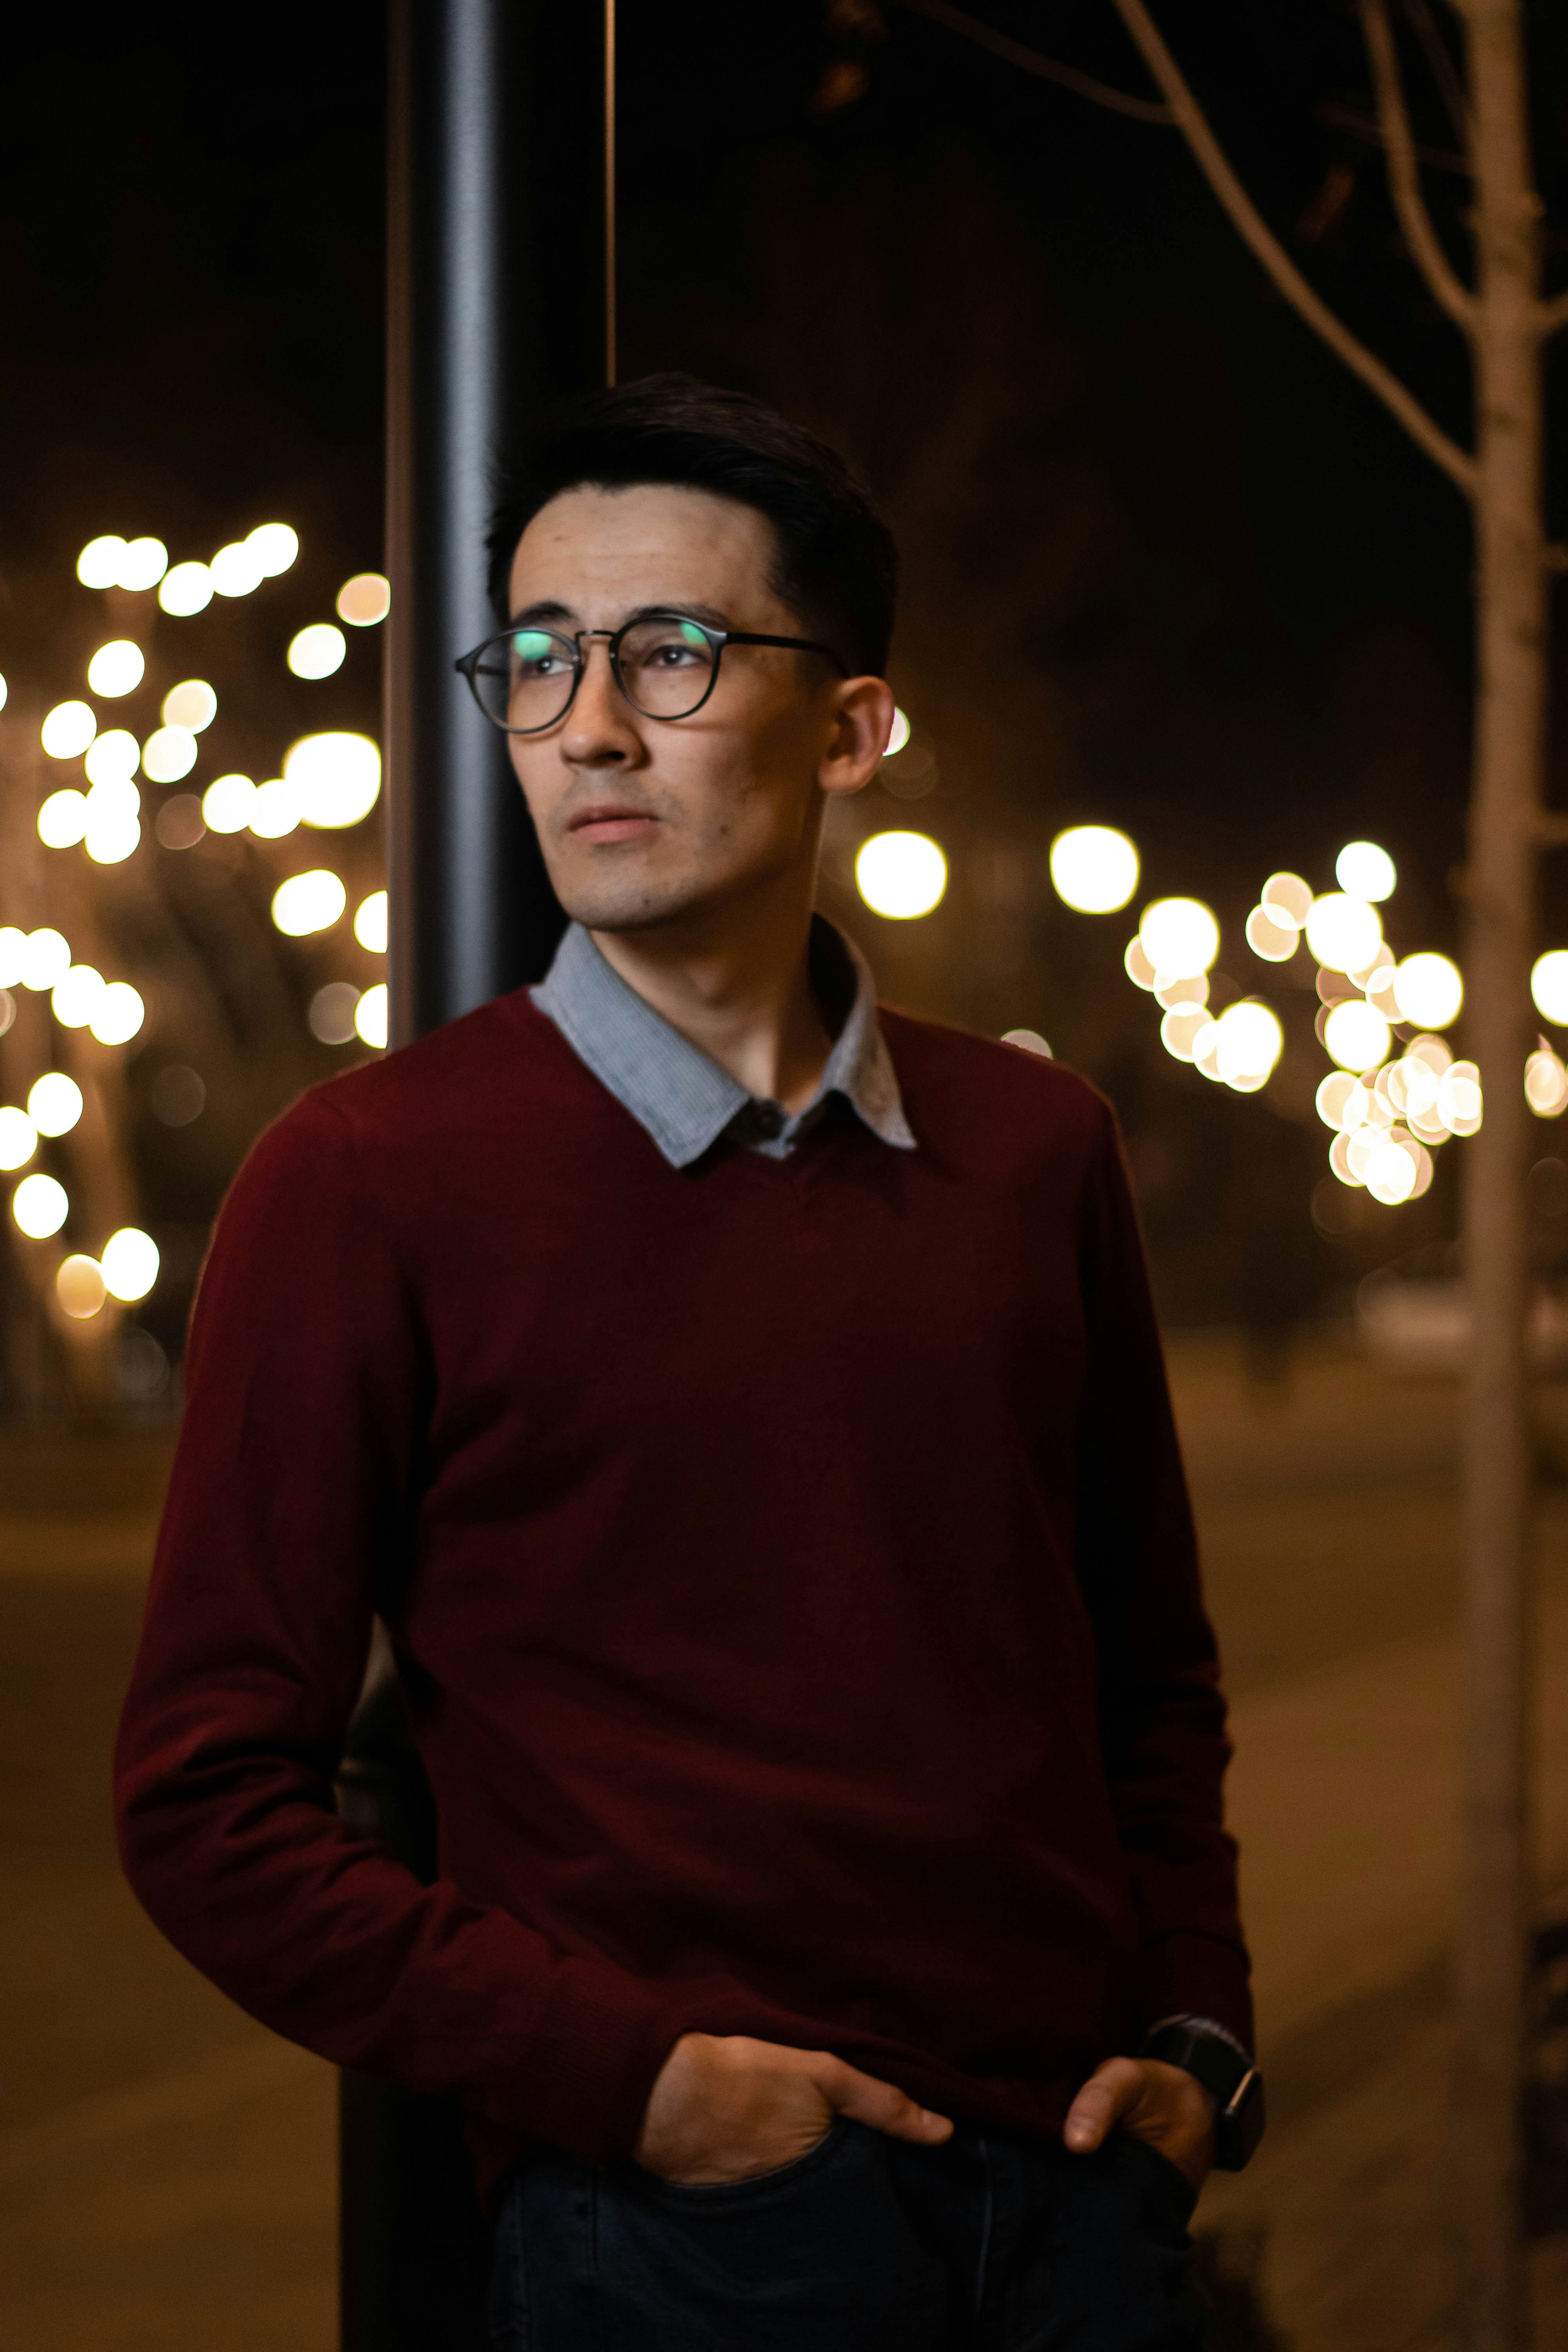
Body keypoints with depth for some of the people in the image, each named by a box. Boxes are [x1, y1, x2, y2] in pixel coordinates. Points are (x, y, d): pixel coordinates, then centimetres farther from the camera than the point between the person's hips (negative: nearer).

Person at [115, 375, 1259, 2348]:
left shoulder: (1034, 1149, 7)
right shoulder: (365, 1183, -7)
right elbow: (214, 1812, -7)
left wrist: (1195, 2032, 3)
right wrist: (628, 2078, -14)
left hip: (1083, 2187, 4)